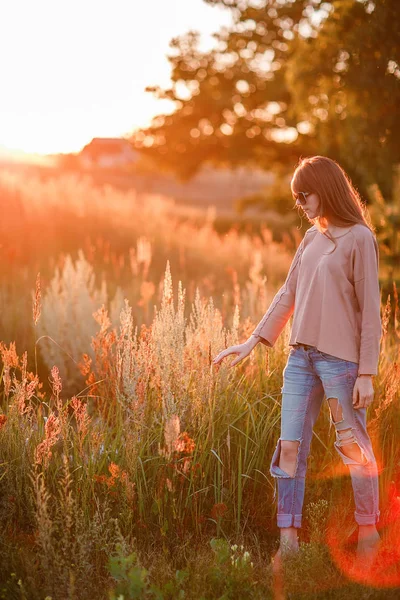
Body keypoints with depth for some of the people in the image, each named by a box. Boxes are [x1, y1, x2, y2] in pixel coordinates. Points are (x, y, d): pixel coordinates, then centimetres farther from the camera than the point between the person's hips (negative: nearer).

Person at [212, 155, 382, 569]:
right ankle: (288, 540, 10)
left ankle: (368, 533, 21)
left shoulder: (359, 238, -7)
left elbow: (370, 310, -8)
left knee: (354, 447, 4)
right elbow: (287, 296, 16)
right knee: (290, 447, 4)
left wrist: (367, 375, -10)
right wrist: (253, 341, 9)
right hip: (301, 356, 6)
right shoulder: (311, 238, 12)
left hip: (341, 359, -6)